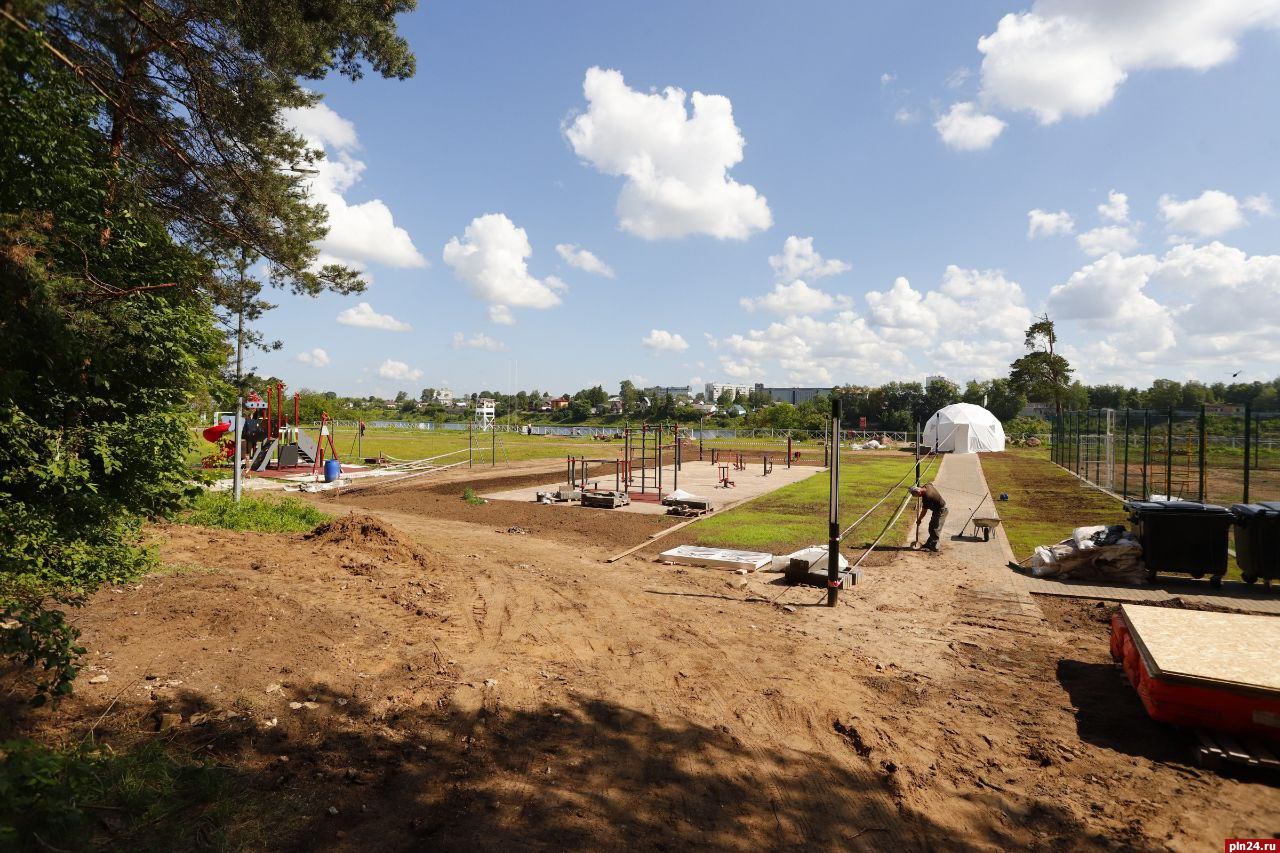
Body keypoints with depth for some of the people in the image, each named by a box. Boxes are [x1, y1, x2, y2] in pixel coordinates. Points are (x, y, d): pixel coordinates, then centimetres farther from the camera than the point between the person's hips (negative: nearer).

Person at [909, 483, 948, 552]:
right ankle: (929, 544, 24)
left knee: (935, 529, -6)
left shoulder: (927, 497, -31)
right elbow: (932, 483, 22)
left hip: (941, 510, -10)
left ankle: (934, 547, 0)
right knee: (931, 526, 15)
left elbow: (924, 511, -19)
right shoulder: (928, 486, -7)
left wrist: (919, 520, -4)